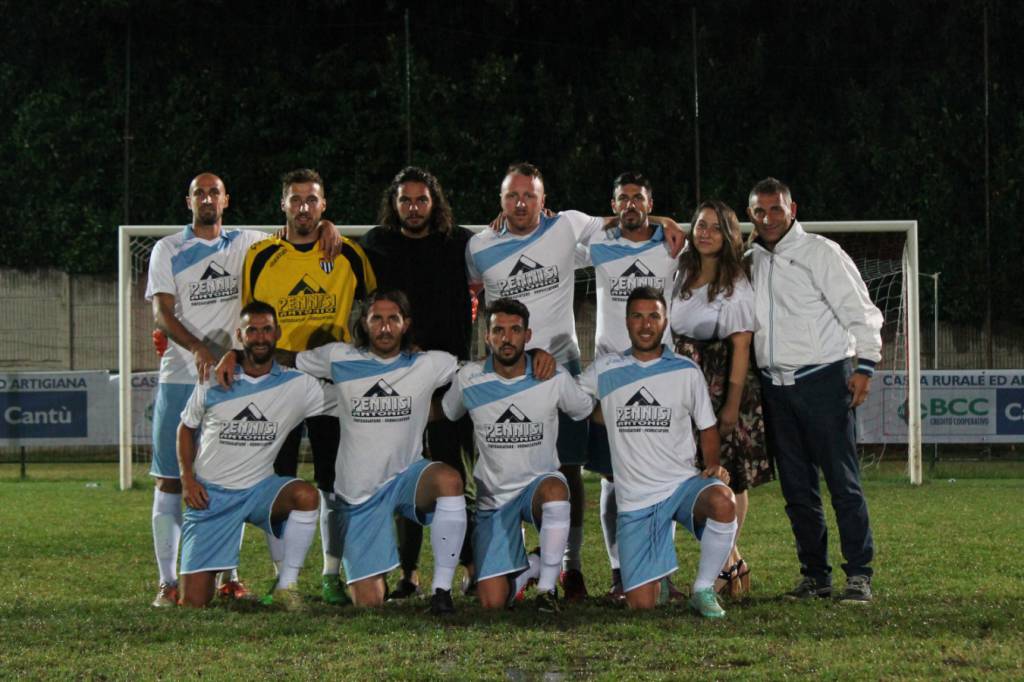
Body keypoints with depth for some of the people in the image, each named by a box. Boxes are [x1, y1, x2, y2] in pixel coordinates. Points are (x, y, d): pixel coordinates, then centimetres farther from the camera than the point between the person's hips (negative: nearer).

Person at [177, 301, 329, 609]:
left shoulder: (298, 385, -4)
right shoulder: (213, 382, -1)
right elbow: (187, 427, 11)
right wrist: (187, 478, 0)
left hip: (258, 488, 0)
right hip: (209, 494, 0)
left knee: (307, 495, -35)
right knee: (194, 601, -8)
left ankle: (286, 587, -22)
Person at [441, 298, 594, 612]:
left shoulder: (554, 379, -10)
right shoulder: (469, 379, -7)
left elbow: (587, 411, 11)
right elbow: (444, 415, 11)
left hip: (540, 482, -1)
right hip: (493, 495, 1)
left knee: (555, 489, -42)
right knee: (492, 603, -9)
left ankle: (547, 586, -24)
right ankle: (529, 566, 26)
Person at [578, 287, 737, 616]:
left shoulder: (686, 371, 4)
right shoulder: (604, 370, 5)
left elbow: (707, 426, 9)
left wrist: (712, 466, -7)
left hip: (683, 483, -1)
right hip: (635, 499, 1)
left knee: (723, 501, -38)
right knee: (641, 604, -7)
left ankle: (703, 589, -16)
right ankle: (659, 574, 33)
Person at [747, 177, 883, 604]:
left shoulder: (819, 252, -2)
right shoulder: (750, 261, 14)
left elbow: (859, 310, -4)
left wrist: (864, 365, -11)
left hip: (823, 379, -5)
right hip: (774, 386, 6)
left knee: (843, 481, -7)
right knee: (797, 487, 6)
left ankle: (859, 575, -6)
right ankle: (815, 575, 12)